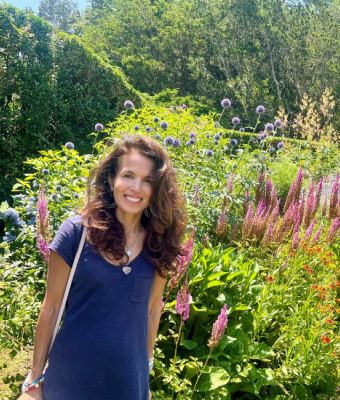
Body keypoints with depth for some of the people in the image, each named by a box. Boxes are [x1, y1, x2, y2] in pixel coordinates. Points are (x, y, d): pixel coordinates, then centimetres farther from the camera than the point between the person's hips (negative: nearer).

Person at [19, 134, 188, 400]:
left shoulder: (159, 241, -6)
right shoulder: (76, 231, -15)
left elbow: (153, 307, 5)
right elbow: (51, 308, -8)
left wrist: (146, 367, 11)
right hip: (70, 374, -2)